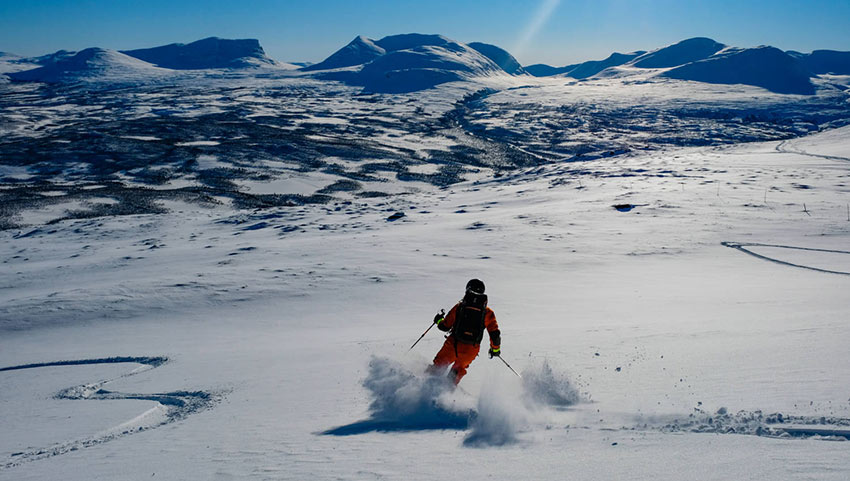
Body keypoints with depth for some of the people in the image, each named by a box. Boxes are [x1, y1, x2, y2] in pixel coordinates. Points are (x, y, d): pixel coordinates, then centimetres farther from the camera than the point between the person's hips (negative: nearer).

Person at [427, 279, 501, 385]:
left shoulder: (459, 307, -3)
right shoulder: (488, 313, -1)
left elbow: (445, 326, 1)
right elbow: (495, 334, -1)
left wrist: (438, 320, 24)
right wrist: (495, 348, 17)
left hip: (453, 345, -2)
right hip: (470, 351, 2)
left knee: (439, 365, 20)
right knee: (459, 368, 29)